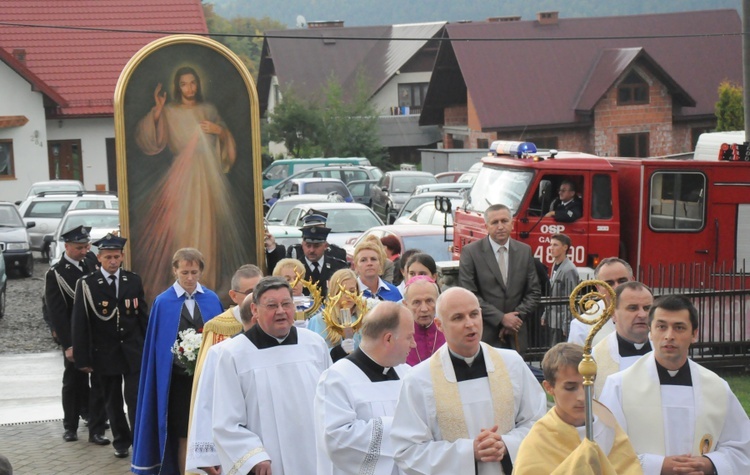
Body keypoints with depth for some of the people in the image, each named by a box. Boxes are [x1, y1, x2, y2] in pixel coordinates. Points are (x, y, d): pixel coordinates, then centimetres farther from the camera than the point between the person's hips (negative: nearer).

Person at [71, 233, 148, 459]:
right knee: (113, 402, 11)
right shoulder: (87, 285, -6)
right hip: (105, 353, 0)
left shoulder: (134, 281, 3)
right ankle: (121, 442, 26)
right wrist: (82, 358, -8)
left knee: (136, 399, -4)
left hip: (133, 352, 1)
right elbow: (80, 324, -5)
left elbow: (143, 315, 8)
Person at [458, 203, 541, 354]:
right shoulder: (471, 252, -3)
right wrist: (501, 318, -13)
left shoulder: (525, 251, 9)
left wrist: (517, 316, -5)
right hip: (484, 336, -3)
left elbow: (534, 292, 11)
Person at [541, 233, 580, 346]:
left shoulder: (569, 270, -15)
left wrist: (566, 325, -18)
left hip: (561, 323, -8)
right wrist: (545, 316, 15)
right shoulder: (555, 266, 12)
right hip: (552, 321, 8)